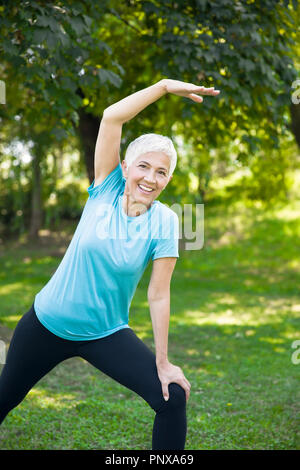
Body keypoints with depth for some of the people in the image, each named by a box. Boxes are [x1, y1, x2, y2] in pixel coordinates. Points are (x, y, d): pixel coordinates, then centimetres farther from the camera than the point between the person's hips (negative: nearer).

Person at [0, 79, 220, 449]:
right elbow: (111, 117, -19)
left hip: (106, 334, -1)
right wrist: (164, 86, -21)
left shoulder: (164, 222, -12)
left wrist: (162, 361, -12)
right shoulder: (107, 190, -10)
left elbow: (158, 295, -11)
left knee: (173, 397, -15)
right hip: (47, 322, 1)